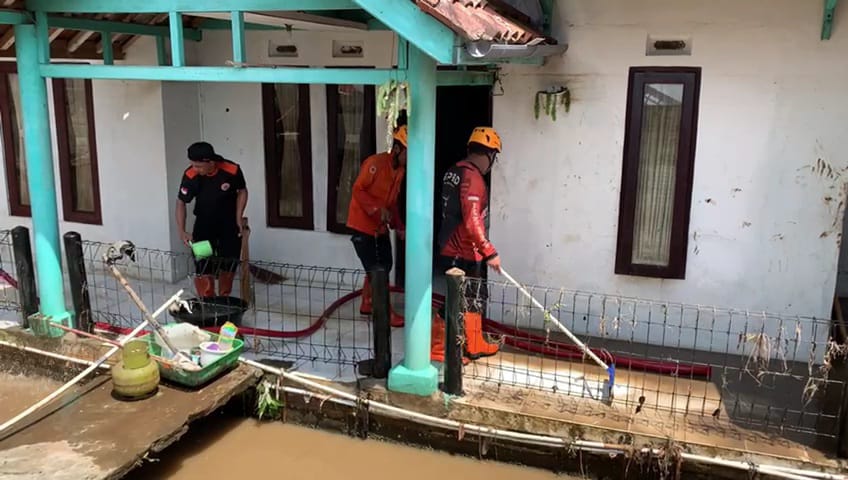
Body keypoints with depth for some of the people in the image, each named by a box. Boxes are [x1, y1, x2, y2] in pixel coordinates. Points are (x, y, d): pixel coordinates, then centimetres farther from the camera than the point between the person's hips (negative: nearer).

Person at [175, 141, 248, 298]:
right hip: (204, 223, 0)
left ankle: (224, 299, 24)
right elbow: (181, 202, -11)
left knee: (229, 263, 5)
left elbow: (242, 191, -5)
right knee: (203, 265, -9)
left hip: (229, 222, 0)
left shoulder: (232, 170, -25)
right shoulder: (190, 176, -23)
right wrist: (182, 231, -19)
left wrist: (238, 218, -10)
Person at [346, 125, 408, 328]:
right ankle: (387, 313, 3)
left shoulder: (400, 170, 6)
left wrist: (398, 226, 5)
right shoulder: (375, 163, -20)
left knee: (384, 266, 13)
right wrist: (378, 208, -30)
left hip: (380, 226, 9)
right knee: (375, 270, -4)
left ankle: (367, 305, 28)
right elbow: (357, 190, -19)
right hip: (362, 225, -9)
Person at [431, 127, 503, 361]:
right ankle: (437, 348, 9)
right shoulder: (472, 177, -20)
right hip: (462, 254, -10)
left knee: (475, 297, 20)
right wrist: (489, 252, -22)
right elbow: (472, 221, -26)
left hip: (454, 248, 10)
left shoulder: (455, 171, 10)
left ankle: (475, 345, 31)